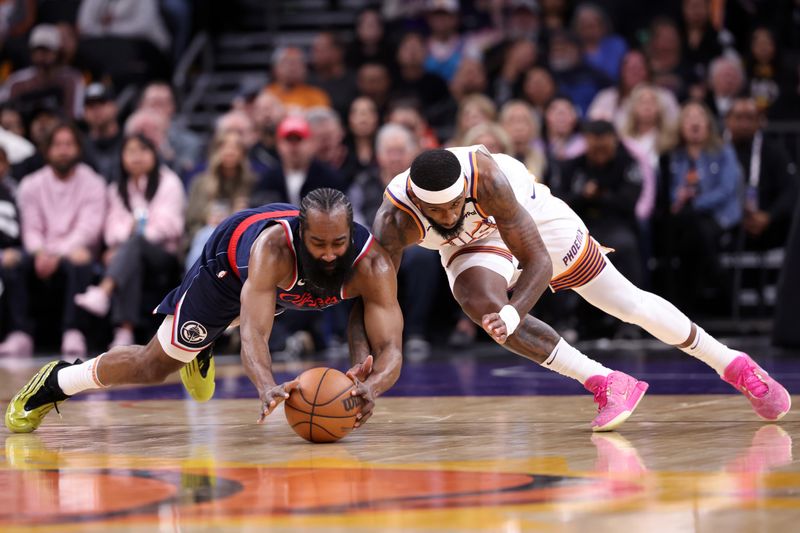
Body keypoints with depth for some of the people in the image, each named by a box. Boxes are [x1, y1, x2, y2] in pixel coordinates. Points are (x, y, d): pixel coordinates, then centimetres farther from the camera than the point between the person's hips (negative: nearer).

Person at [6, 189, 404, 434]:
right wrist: (266, 386, -76)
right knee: (154, 365, 6)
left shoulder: (372, 265, -40)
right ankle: (54, 383, 26)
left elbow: (390, 348, -45)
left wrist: (371, 385, -69)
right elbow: (253, 332, -55)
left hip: (290, 285, 3)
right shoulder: (274, 247, -47)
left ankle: (203, 347, 61)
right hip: (231, 261, -3)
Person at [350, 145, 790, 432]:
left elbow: (539, 262, -37)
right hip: (475, 244, 1)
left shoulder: (487, 175, -42)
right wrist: (362, 362, -54)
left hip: (533, 214, -1)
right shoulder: (395, 222, -37)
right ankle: (606, 385, -17)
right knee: (480, 304, -31)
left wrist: (515, 313, -56)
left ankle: (737, 368, 24)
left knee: (629, 303, 3)